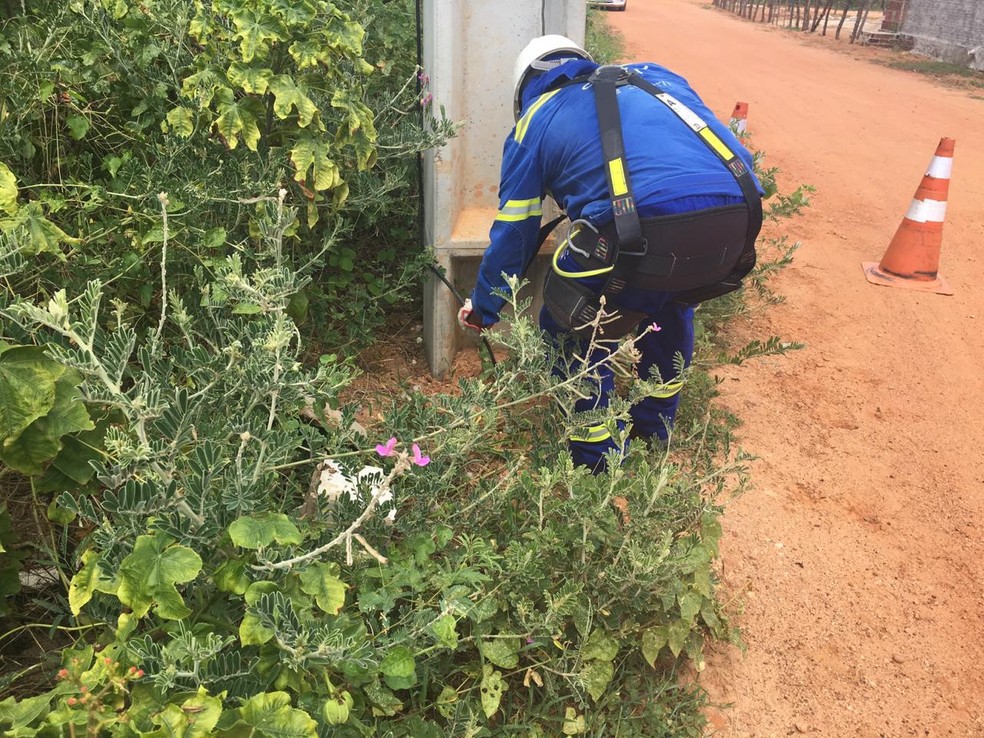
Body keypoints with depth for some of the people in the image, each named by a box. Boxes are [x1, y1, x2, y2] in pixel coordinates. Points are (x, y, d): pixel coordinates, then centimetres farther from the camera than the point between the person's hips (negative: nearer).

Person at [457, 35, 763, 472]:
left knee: (572, 330, 21)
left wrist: (483, 310, 36)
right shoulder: (653, 75, 31)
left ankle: (595, 460, 31)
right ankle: (655, 426, 51)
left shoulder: (535, 122, 20)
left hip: (643, 235, -5)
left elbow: (513, 231, 22)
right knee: (672, 305, 36)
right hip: (736, 224, 6)